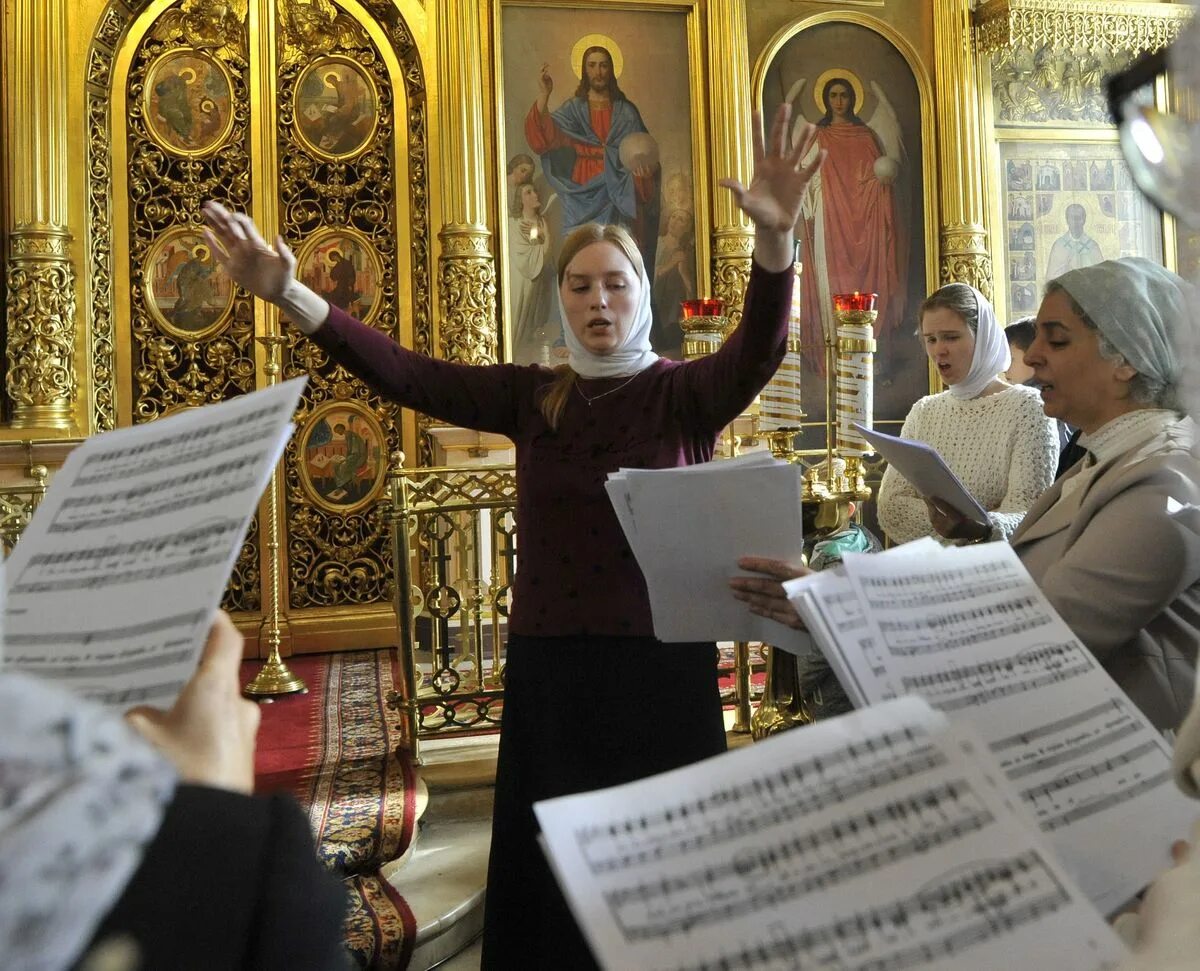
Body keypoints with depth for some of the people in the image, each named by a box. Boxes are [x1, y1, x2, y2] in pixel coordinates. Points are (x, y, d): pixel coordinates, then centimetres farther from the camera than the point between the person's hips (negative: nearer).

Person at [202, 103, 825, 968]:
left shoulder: (684, 394, -3)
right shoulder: (532, 396, 4)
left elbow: (758, 352, -22)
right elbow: (408, 376, -4)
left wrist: (775, 240, -40)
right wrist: (290, 295, -13)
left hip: (658, 654, -2)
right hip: (546, 656, 3)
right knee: (550, 860, 14)